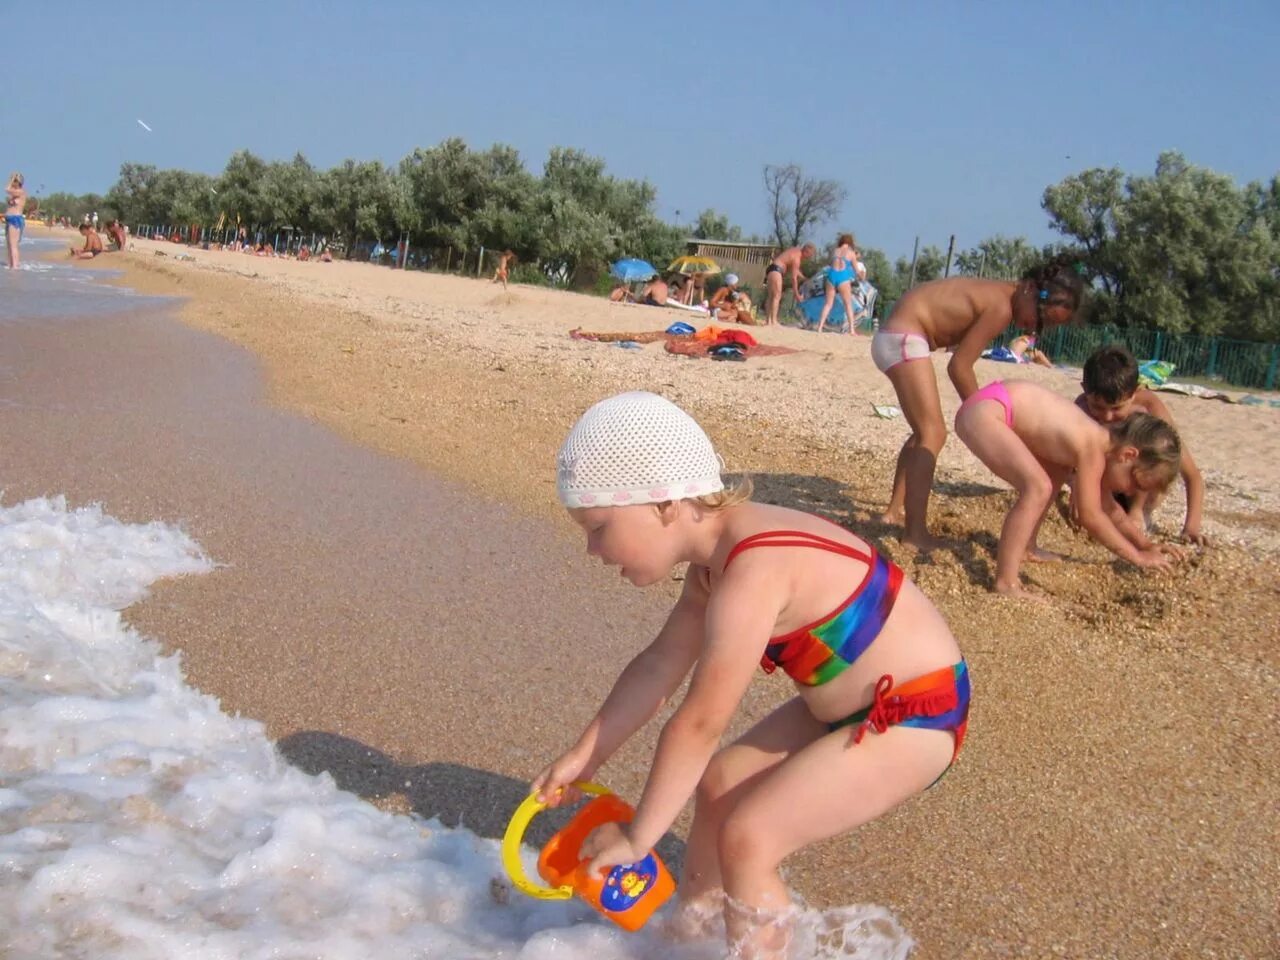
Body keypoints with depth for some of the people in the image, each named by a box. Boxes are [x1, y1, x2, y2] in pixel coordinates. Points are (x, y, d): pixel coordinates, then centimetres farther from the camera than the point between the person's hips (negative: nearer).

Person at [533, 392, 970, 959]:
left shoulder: (752, 573, -31)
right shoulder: (718, 555, -1)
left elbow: (699, 725, -28)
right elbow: (660, 665, 8)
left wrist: (636, 838, -18)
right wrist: (583, 756, 11)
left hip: (914, 716, -10)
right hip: (851, 706, 10)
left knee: (748, 836, -14)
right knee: (721, 781, 15)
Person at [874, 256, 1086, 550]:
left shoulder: (998, 294, 12)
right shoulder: (1001, 308, -17)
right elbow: (959, 367, -16)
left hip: (892, 338, 11)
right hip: (904, 339, -11)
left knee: (924, 431, 20)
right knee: (933, 434, -13)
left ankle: (896, 509, 30)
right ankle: (915, 534, -17)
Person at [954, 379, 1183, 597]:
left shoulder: (1102, 445, 11)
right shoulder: (1093, 451, -17)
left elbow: (1108, 508, 26)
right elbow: (1090, 516, -15)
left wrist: (1145, 544, 29)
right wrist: (1138, 556, -7)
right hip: (984, 411, -11)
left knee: (1057, 471, 26)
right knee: (1039, 488, -25)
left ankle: (1025, 548, 35)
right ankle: (1006, 582, -24)